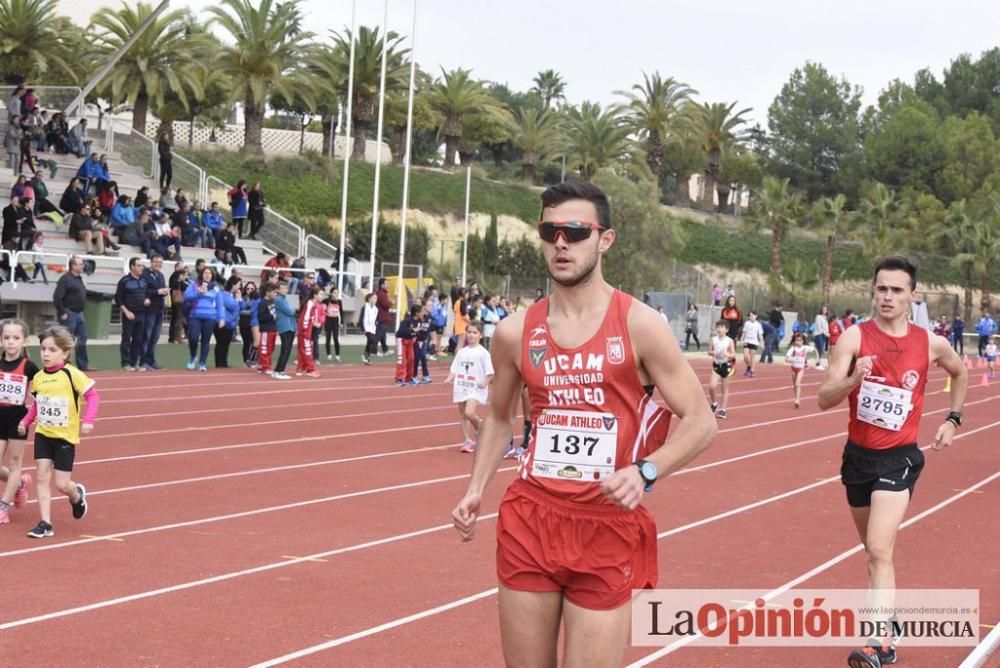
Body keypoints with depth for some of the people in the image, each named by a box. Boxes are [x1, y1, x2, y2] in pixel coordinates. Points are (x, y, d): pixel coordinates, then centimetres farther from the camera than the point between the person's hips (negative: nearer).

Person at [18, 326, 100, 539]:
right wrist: (26, 421, 4)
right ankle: (45, 523, 4)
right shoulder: (38, 377, 0)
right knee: (42, 476, -3)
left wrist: (88, 420, -22)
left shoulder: (72, 375, -15)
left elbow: (93, 395, -13)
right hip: (43, 434, 4)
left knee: (62, 484, 1)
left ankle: (77, 495, 36)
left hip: (66, 436, -4)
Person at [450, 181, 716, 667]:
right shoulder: (515, 332, 3)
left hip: (608, 529, -3)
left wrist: (645, 472, -21)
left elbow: (700, 421, -5)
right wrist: (475, 489, 5)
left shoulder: (639, 325, -8)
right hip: (529, 521, 3)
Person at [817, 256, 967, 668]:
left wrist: (953, 419, 13)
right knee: (874, 550, 18)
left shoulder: (930, 344, -3)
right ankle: (888, 622, 38)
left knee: (879, 552, -18)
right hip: (858, 454, 2)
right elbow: (824, 399, -15)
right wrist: (853, 379, -33)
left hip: (899, 458, -2)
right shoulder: (855, 337, -9)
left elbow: (960, 373, 21)